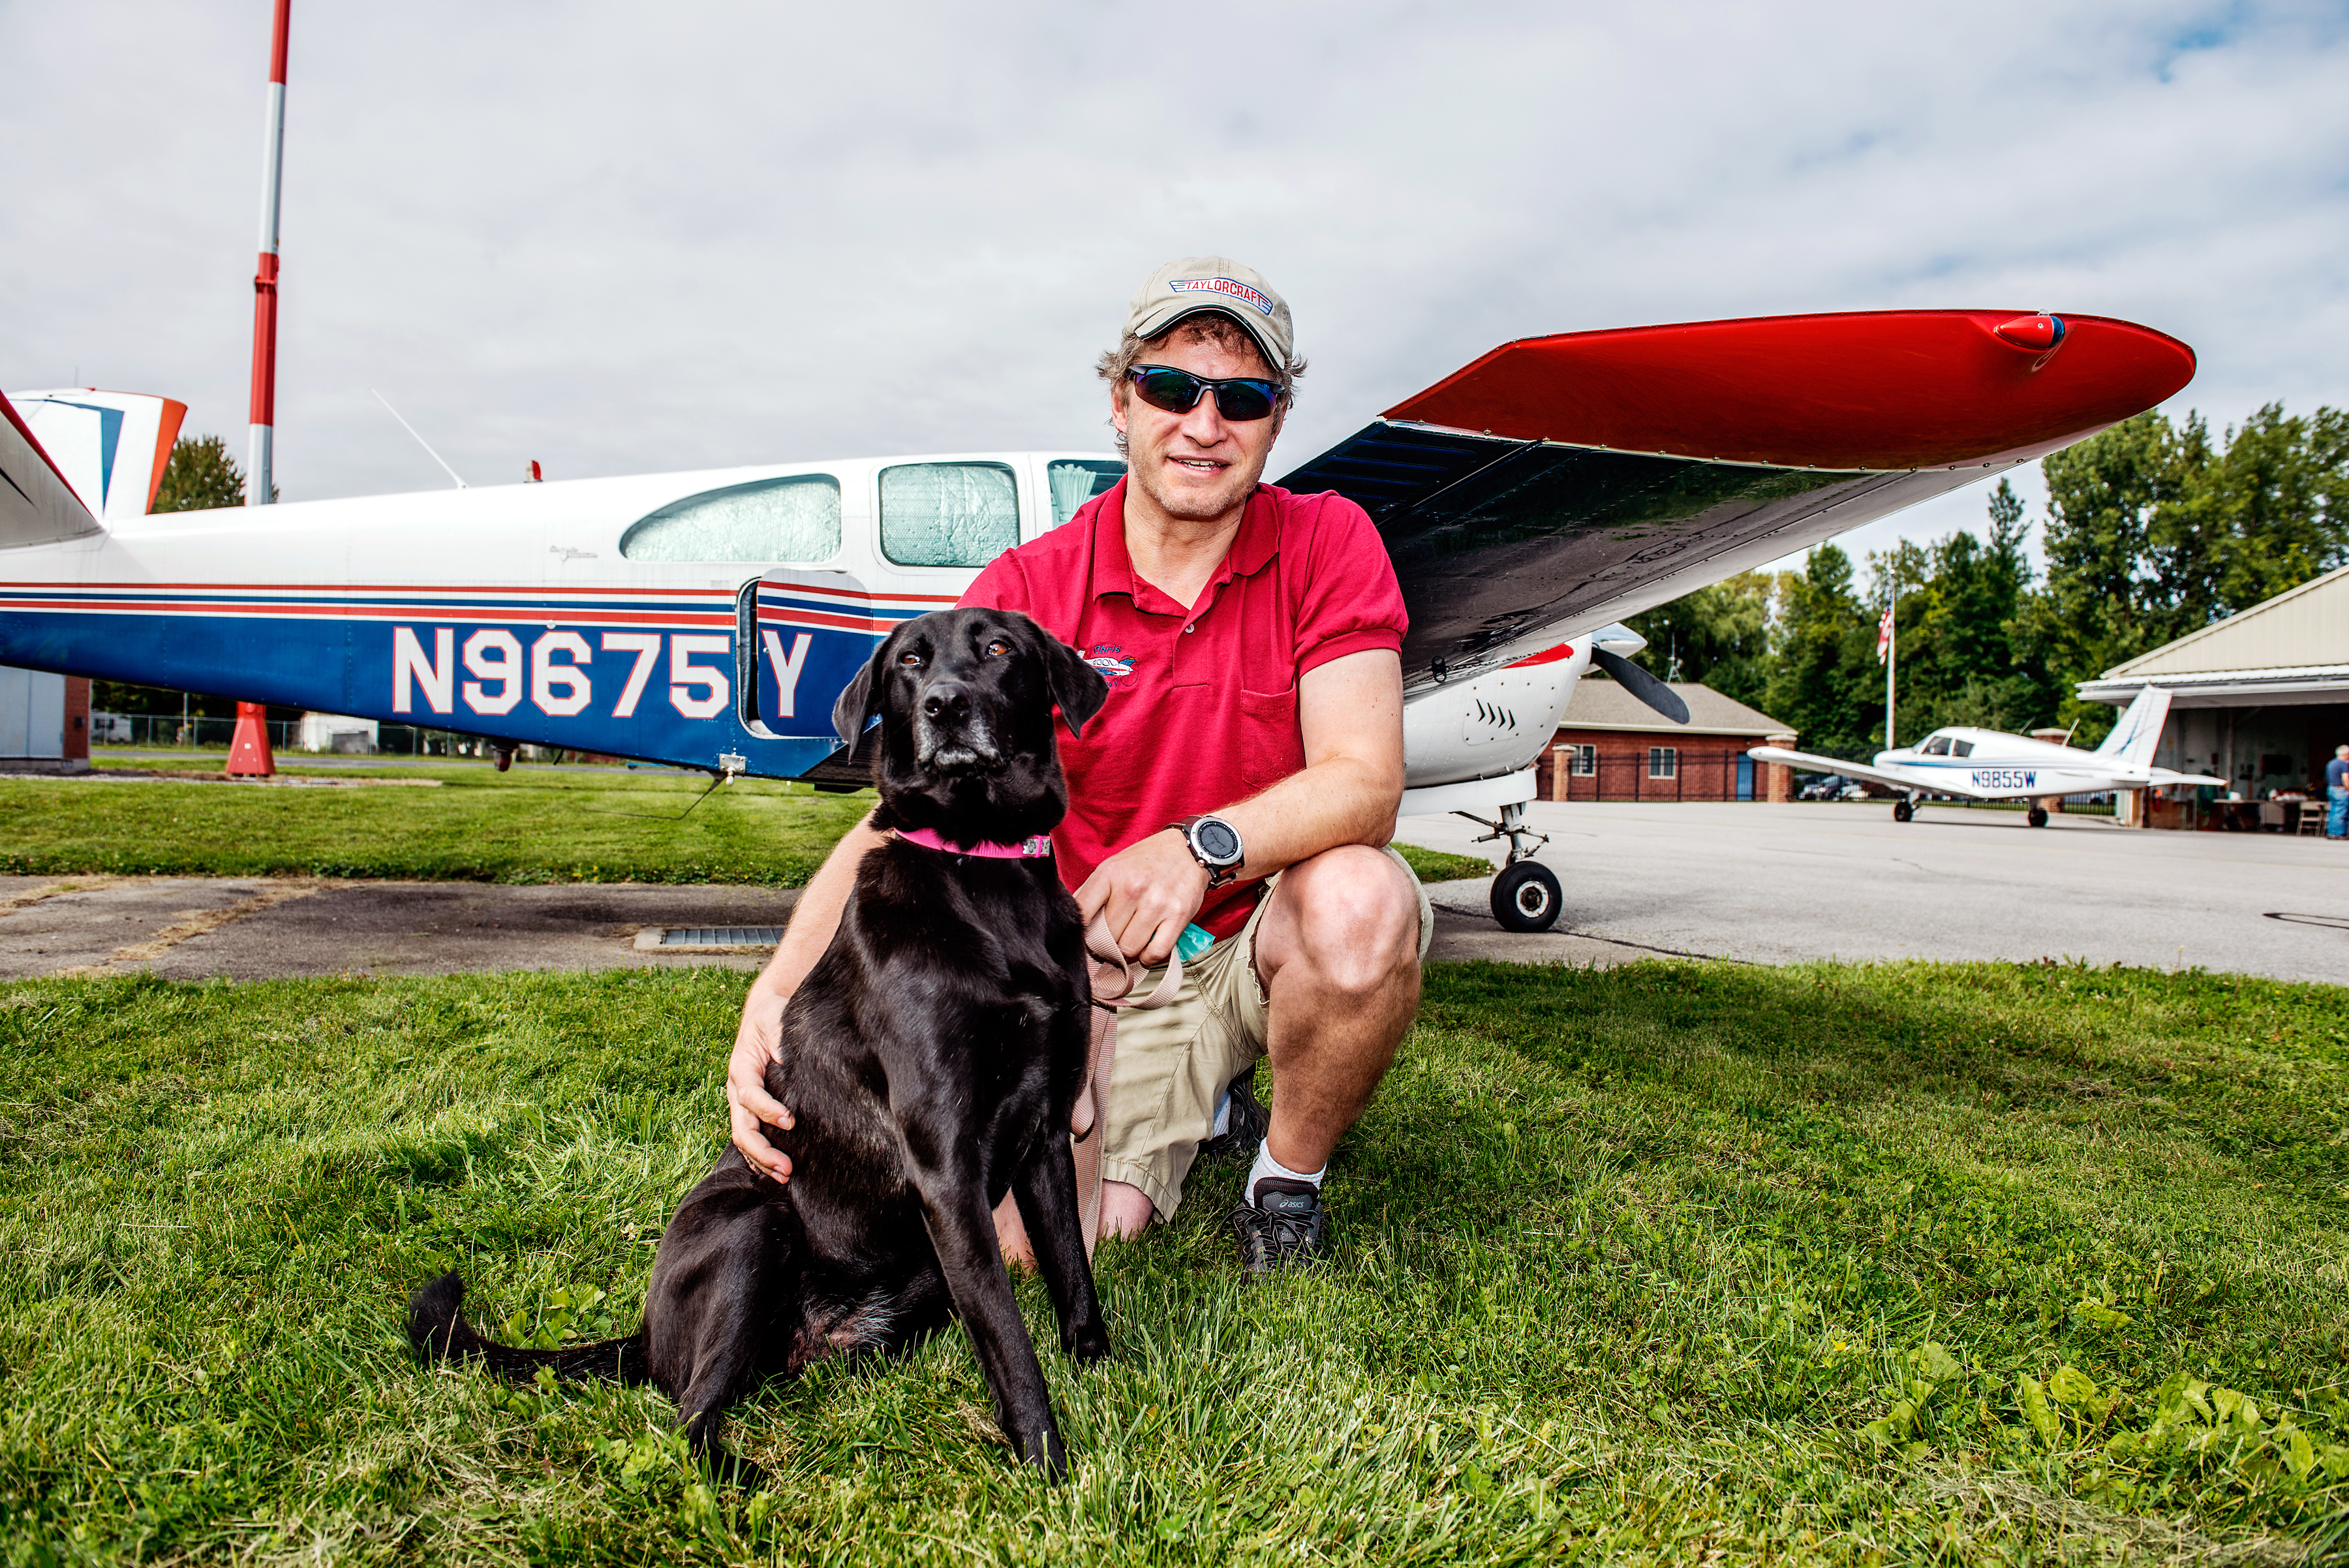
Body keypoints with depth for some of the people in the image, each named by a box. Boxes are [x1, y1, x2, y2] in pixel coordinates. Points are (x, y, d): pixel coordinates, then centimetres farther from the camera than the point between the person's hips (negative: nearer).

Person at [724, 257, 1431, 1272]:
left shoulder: (1329, 545, -9)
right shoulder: (1027, 591, -8)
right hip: (1105, 965, 1)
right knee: (1046, 1243, -16)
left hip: (1266, 935, 0)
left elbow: (1365, 780, -20)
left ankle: (1287, 1176, -4)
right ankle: (1202, 1108, 20)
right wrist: (779, 990, -33)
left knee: (1359, 900, -35)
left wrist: (1200, 846, -40)